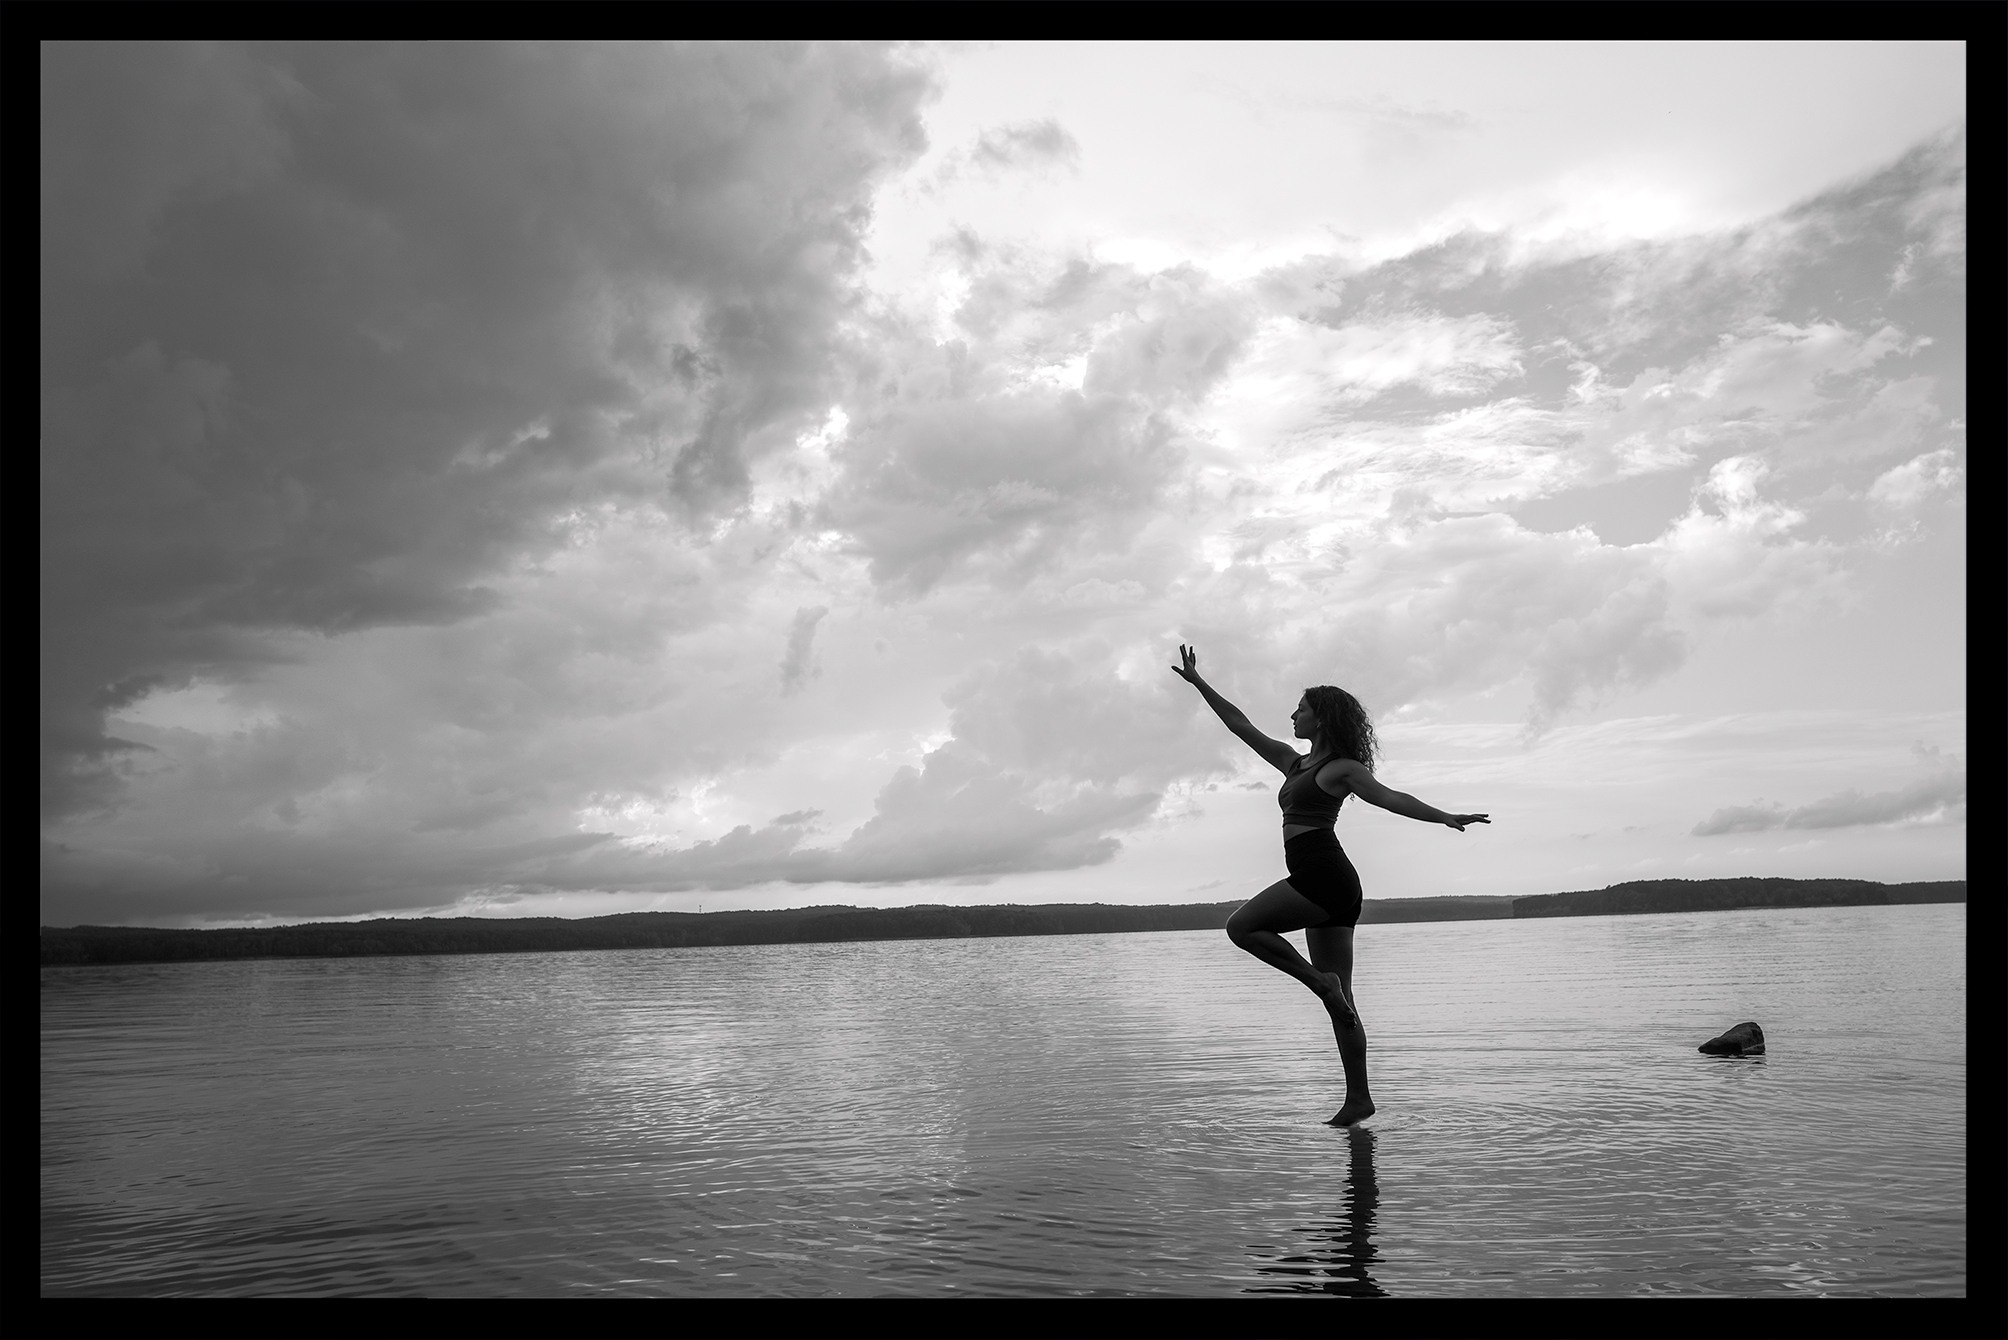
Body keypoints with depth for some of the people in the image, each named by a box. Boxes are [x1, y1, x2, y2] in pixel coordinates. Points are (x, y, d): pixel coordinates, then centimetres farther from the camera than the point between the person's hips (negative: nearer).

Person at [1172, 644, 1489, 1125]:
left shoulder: (1342, 768, -1)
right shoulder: (1294, 763, 21)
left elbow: (1391, 798, -11)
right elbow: (1242, 726, 24)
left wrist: (1445, 817, -25)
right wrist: (1198, 683, 25)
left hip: (1323, 875, -8)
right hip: (1329, 888, 8)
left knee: (1241, 927, -8)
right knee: (1340, 1001, 5)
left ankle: (1320, 980, -8)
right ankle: (1359, 1098, 5)